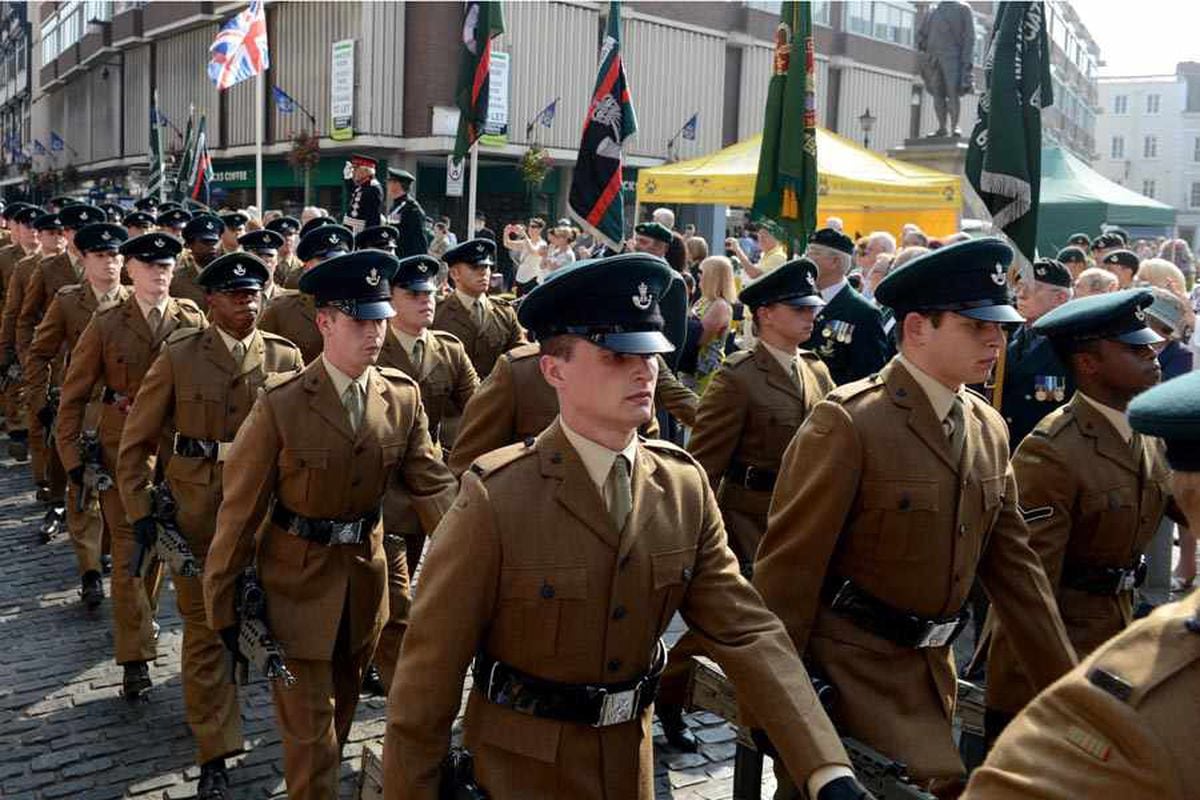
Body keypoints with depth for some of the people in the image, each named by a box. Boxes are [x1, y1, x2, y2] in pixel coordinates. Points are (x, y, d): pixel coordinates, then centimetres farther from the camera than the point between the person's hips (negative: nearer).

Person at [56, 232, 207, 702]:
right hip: (122, 448, -1)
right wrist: (73, 460, -3)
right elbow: (74, 396, 2)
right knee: (129, 549, -2)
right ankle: (135, 657, 3)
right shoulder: (107, 325, -1)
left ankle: (138, 620, 38)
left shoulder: (192, 320, 0)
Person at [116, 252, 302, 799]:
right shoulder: (179, 355, -4)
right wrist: (141, 510, -7)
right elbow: (137, 441, -1)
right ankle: (214, 754, 13)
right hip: (196, 508, -1)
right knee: (204, 628, 4)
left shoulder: (285, 357, 0)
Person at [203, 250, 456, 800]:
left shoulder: (403, 396, -6)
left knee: (342, 708, 24)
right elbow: (241, 508, -13)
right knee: (309, 729, 5)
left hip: (365, 575, 5)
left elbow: (432, 484, -10)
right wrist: (221, 604, -8)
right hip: (298, 580, -4)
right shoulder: (281, 404, -18)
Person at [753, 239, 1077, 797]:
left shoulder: (990, 431, 6)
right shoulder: (846, 421, -18)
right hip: (848, 665, -7)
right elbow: (788, 564, -17)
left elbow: (1014, 566, 10)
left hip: (930, 667, 8)